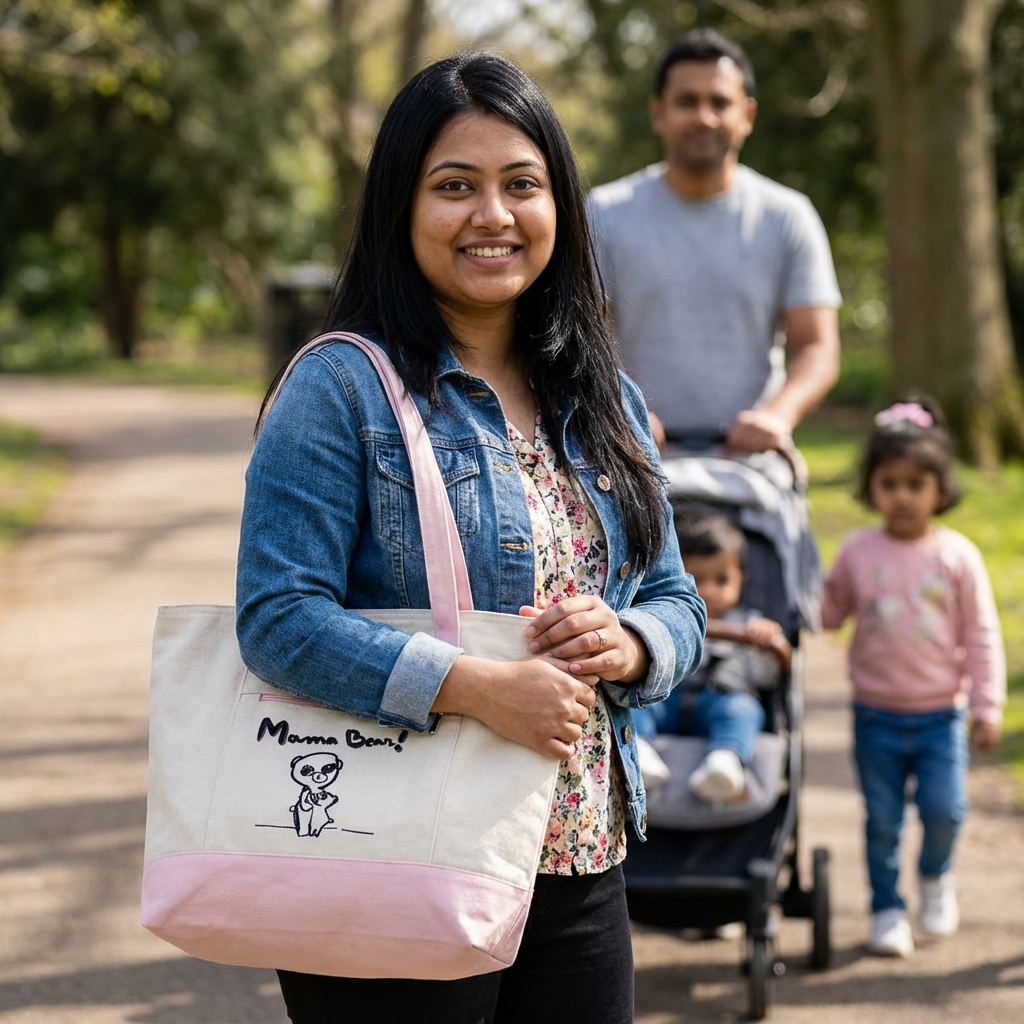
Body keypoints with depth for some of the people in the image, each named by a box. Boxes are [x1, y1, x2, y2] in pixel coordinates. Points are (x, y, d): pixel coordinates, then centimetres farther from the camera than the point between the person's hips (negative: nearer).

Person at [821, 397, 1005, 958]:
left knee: (944, 809, -8)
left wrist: (988, 707, -2)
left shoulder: (957, 555, -5)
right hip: (876, 716, 1)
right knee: (882, 821, 6)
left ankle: (936, 876, 23)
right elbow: (827, 612, 10)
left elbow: (982, 636, -1)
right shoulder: (858, 552, -2)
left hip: (940, 715, -1)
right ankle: (887, 909, 22)